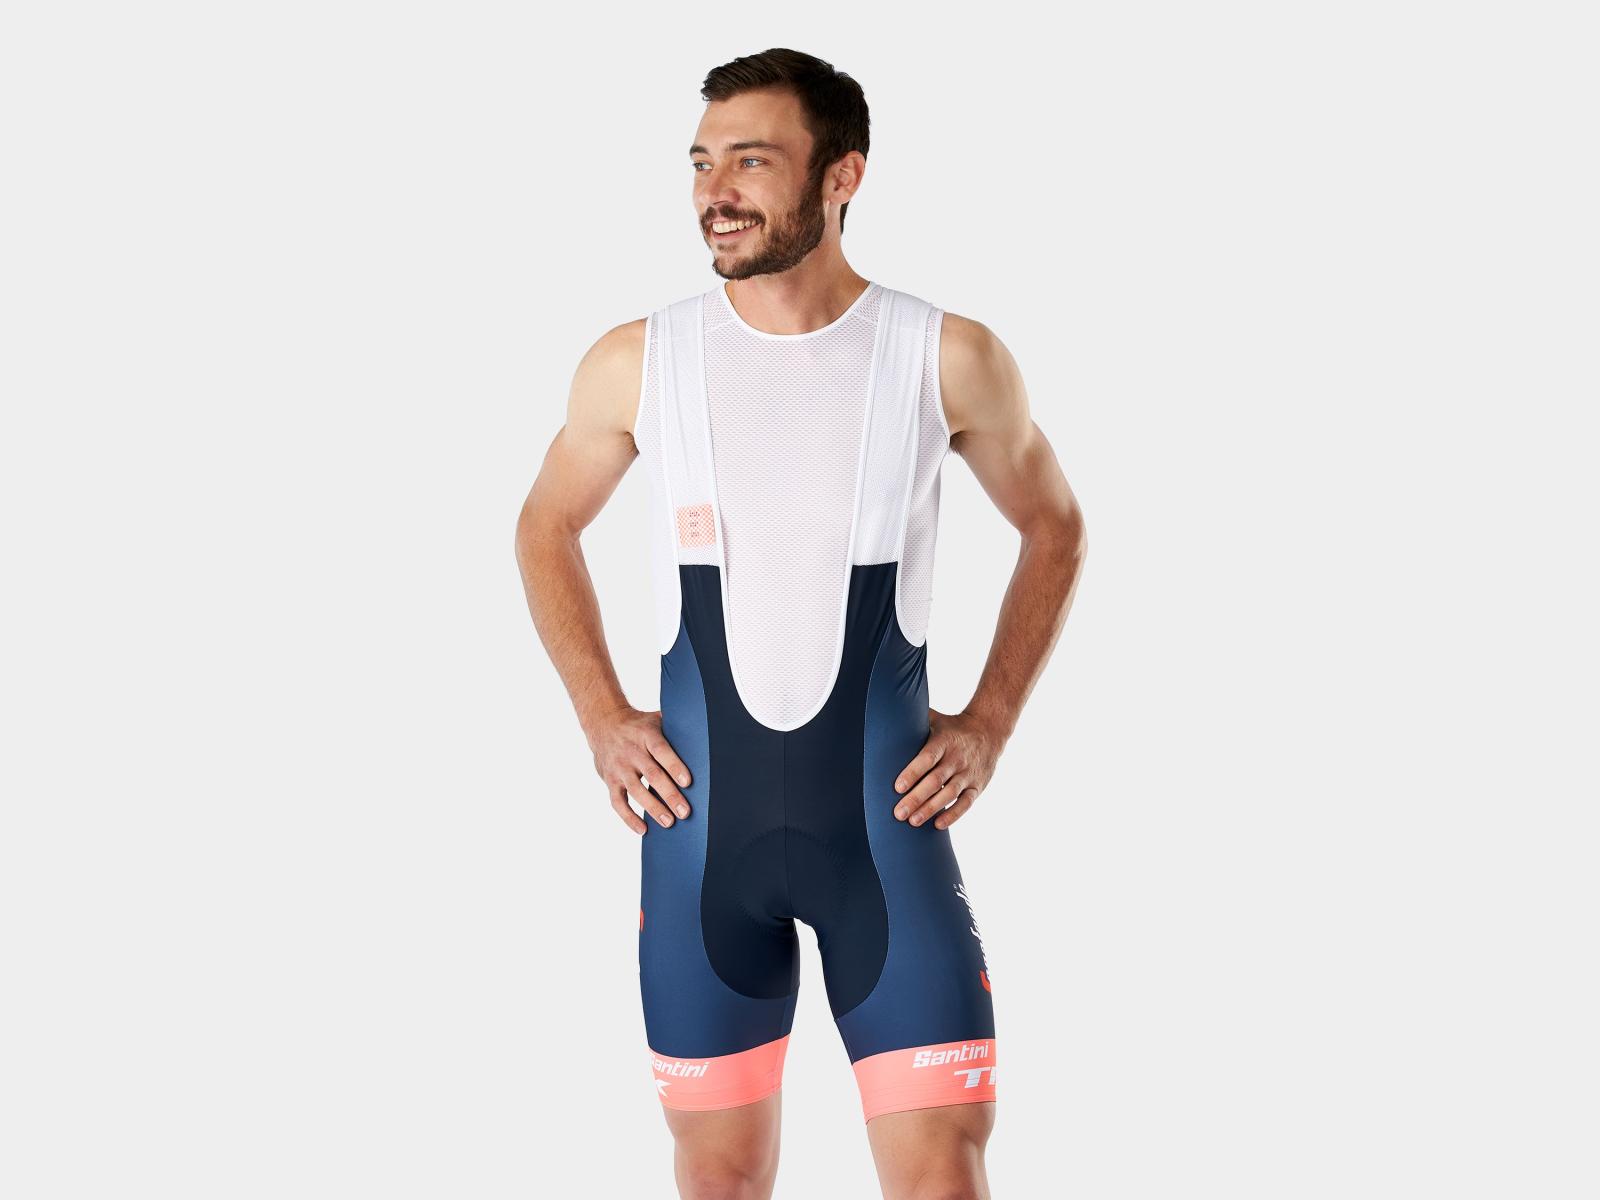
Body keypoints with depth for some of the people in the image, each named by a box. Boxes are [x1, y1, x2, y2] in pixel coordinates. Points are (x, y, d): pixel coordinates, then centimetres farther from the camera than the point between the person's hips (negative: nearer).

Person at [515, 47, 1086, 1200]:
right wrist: (602, 717, 5)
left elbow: (1054, 529, 11)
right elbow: (547, 528, 17)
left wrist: (990, 724, 2)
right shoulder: (637, 363, -1)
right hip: (700, 821, 2)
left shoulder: (951, 359, -5)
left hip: (886, 815, -1)